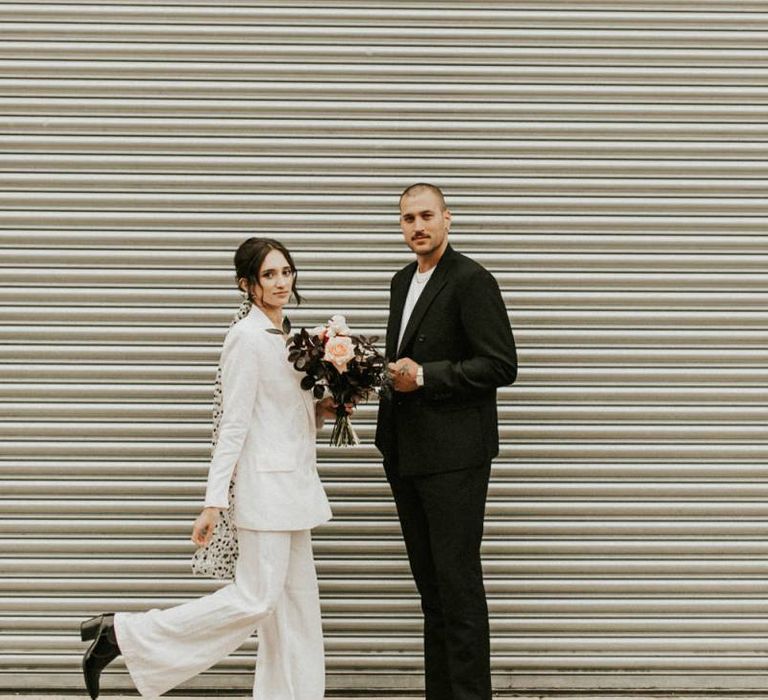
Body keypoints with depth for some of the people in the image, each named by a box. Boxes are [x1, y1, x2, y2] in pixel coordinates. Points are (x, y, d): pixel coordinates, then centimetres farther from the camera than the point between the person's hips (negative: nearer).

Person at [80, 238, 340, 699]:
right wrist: (214, 502, -19)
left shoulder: (285, 337, 15)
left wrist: (321, 412, 3)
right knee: (255, 598, -11)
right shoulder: (247, 337, -12)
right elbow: (234, 425, -17)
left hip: (294, 483, 9)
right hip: (267, 484, -9)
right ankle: (122, 634, -6)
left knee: (295, 597, 8)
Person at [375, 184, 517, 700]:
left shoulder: (472, 280, -10)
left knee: (458, 583, -5)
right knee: (430, 583, 13)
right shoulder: (403, 282, 16)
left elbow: (501, 366, -15)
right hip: (406, 454, 8)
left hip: (453, 455, -8)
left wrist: (423, 376, -19)